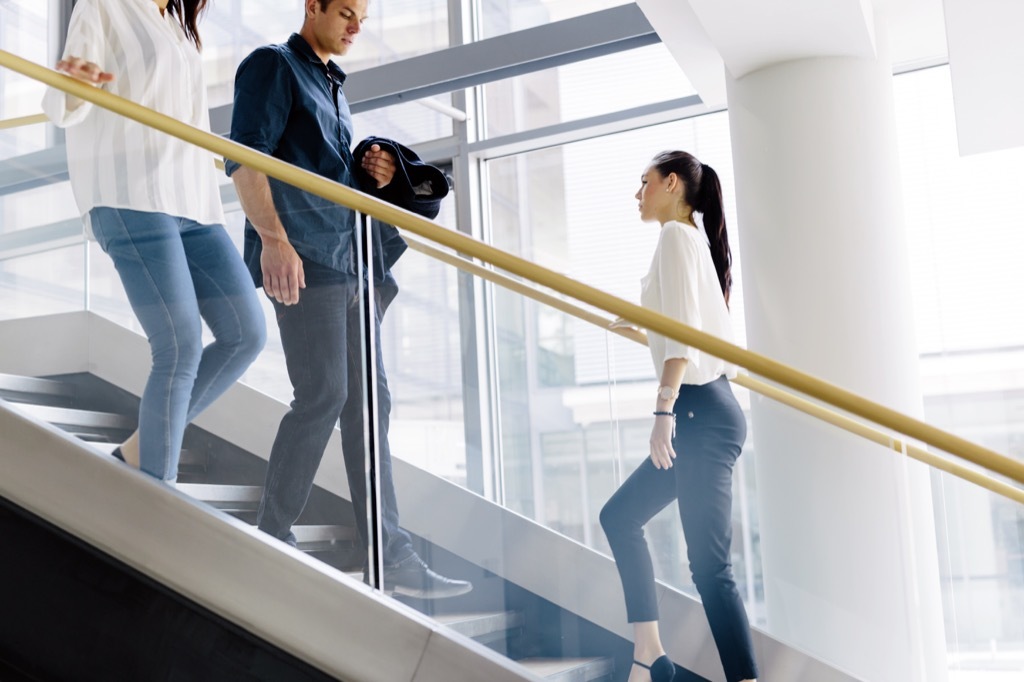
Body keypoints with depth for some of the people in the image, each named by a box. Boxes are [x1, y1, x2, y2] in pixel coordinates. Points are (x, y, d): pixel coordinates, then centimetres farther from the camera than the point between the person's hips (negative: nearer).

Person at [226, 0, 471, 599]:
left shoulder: (333, 87, 26)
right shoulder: (274, 66, 1)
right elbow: (244, 157, -12)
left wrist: (373, 177, 9)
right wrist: (273, 238, -24)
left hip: (347, 262, 9)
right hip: (302, 258, -9)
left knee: (368, 401, 4)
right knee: (323, 396, -12)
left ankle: (392, 557, 5)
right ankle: (271, 539, 1)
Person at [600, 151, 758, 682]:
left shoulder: (676, 235, -6)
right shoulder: (694, 240, 21)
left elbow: (684, 327, -18)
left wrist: (664, 410, -23)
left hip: (701, 411, -11)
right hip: (702, 413, 11)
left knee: (709, 564, -12)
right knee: (620, 516, 17)